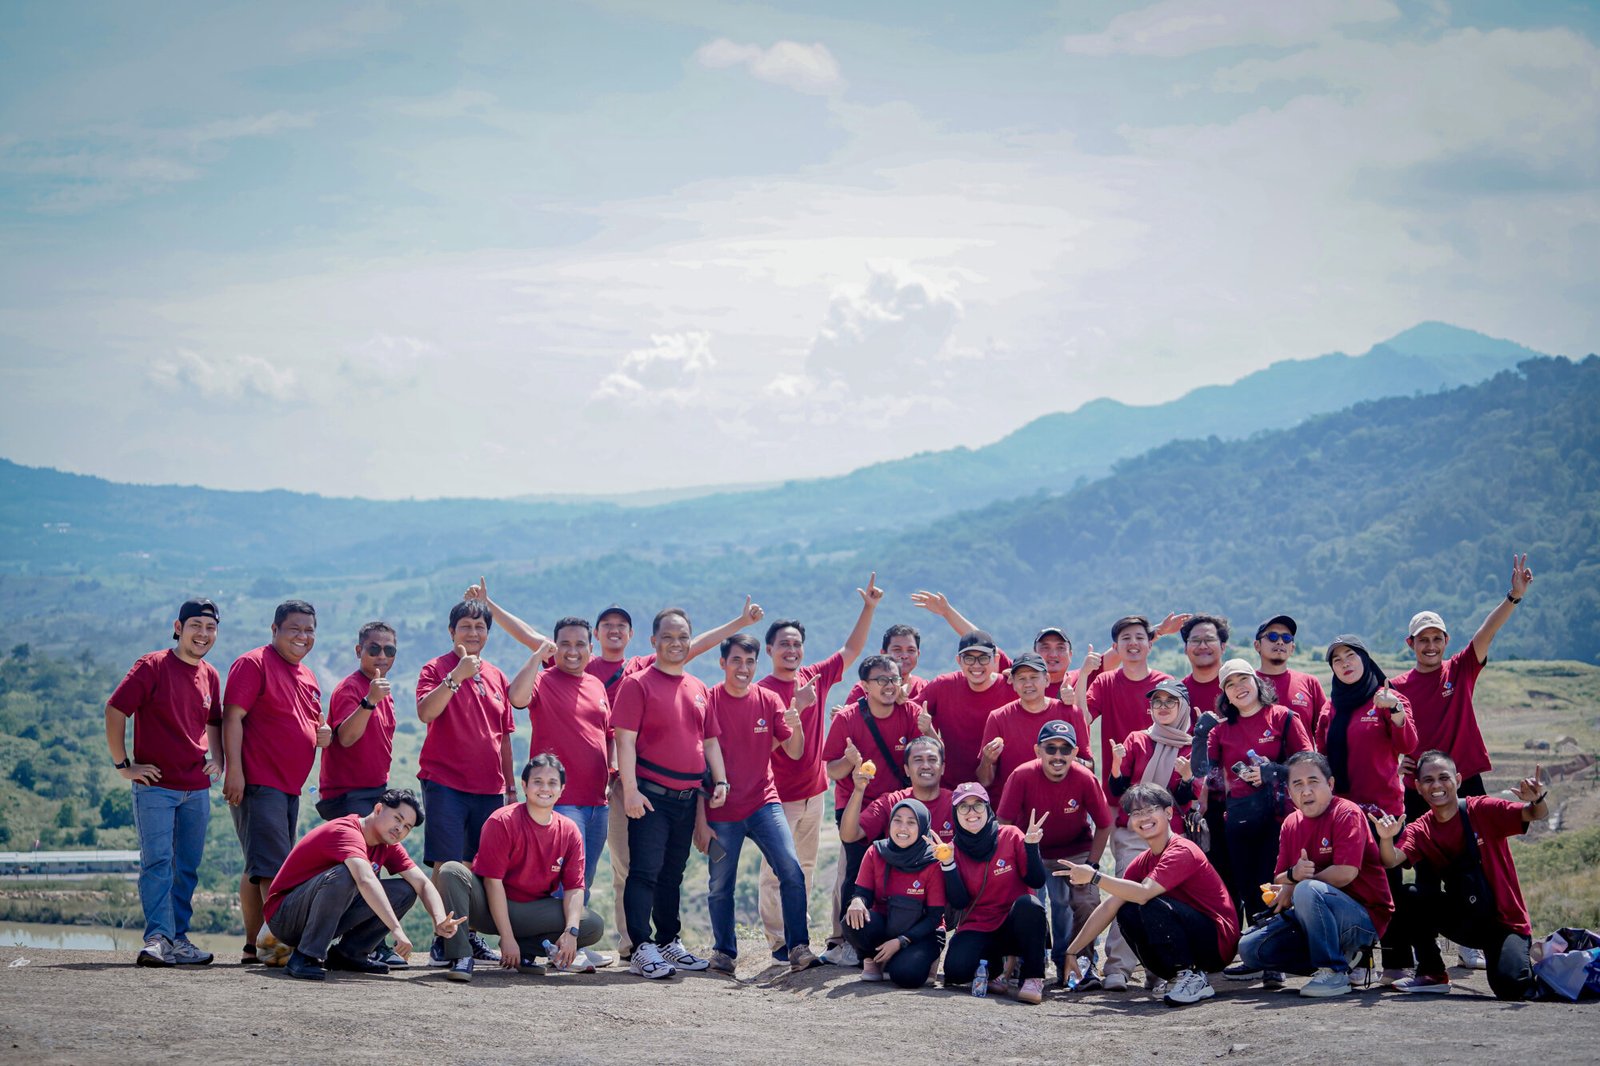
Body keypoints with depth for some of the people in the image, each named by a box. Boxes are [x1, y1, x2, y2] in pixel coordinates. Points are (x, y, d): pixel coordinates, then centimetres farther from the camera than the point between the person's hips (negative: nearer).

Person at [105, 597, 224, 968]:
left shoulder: (210, 676, 12)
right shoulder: (153, 666, -6)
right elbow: (115, 710, -8)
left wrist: (217, 758, 12)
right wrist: (123, 765, -9)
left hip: (197, 789, 6)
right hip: (155, 785, -6)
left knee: (187, 867, 8)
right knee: (157, 862, -12)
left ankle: (178, 937, 14)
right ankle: (158, 937, -14)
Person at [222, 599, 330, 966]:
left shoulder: (306, 676, 20)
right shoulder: (254, 664, -6)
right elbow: (232, 717, -13)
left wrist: (322, 734, 7)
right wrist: (234, 770, -21)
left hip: (289, 786, 9)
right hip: (258, 783, -9)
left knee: (258, 870, 11)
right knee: (272, 868, -14)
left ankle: (254, 946, 14)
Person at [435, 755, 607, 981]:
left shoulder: (569, 831, 0)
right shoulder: (503, 821, -13)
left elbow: (574, 887, -3)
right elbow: (493, 881, -17)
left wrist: (571, 932, -22)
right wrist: (507, 938, -22)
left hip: (532, 912, 3)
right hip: (490, 908, -3)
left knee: (594, 926, -17)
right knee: (451, 871, -31)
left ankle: (525, 951, -3)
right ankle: (461, 958, -30)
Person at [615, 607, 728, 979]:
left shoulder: (699, 689, 15)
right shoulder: (637, 683, -5)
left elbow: (709, 740, 20)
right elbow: (625, 739, -10)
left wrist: (720, 781, 7)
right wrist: (630, 789, -18)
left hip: (687, 798, 6)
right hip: (651, 796, -6)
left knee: (673, 874, 15)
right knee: (645, 871, -9)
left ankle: (669, 943, 24)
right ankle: (642, 949, -10)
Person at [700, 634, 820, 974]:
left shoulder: (769, 701, 5)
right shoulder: (709, 702, -3)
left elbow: (794, 752, 4)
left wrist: (796, 726, -19)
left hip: (764, 803, 1)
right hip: (722, 810, -1)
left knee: (792, 871, -15)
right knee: (720, 886, 4)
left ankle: (798, 948, -12)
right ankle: (723, 952, 22)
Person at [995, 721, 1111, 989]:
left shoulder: (1085, 778, -22)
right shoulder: (1022, 776, -24)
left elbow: (1104, 826, -9)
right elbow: (1004, 824, -15)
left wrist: (1091, 865, -12)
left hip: (1075, 852, 0)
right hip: (1031, 852, 0)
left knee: (1086, 903, -16)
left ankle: (1082, 965, 2)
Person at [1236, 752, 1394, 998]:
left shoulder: (1346, 814, -11)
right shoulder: (1291, 824, 10)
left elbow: (1346, 873, -22)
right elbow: (1278, 881, 7)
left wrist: (1294, 888, -12)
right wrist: (1293, 875, -18)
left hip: (1365, 918, -8)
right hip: (1318, 917, 8)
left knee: (1307, 891, -36)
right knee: (1249, 948, -7)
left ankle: (1334, 971, -22)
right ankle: (1342, 956, 0)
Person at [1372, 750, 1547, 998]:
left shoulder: (1483, 810, -11)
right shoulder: (1419, 831, -2)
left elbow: (1536, 815, -20)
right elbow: (1392, 861, -20)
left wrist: (1536, 801, -44)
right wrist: (1386, 839, -42)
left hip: (1505, 921, -4)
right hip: (1464, 923, 4)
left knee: (1511, 987, -29)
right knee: (1408, 897, -20)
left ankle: (1528, 960, 8)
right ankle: (1433, 974, -2)